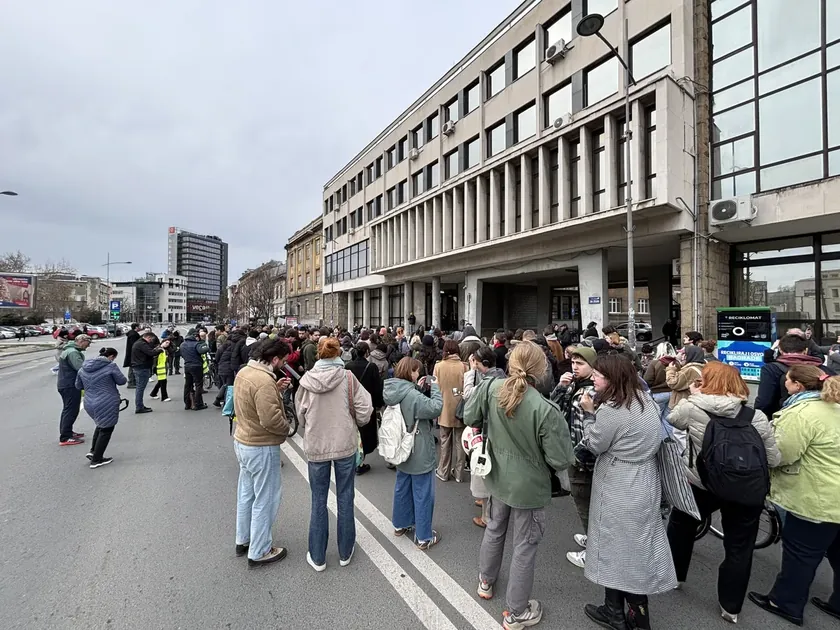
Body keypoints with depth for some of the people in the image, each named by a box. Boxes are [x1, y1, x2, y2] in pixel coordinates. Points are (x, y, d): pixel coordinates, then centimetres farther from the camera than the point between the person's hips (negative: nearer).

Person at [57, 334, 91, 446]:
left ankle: (67, 432, 33)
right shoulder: (73, 352, -19)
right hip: (70, 386, -11)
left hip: (65, 385, 11)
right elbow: (82, 368, -28)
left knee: (68, 410, 21)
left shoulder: (68, 350, 16)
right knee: (71, 411, -7)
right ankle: (65, 438, -3)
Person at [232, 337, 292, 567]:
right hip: (262, 448, -10)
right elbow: (270, 419, -32)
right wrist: (287, 427, -13)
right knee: (264, 500, 7)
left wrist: (277, 390, -1)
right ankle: (259, 552, 22)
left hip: (242, 442, 10)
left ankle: (243, 540, 41)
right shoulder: (264, 380, -28)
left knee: (246, 494, 24)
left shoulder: (244, 371, 2)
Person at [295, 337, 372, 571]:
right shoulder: (348, 377, -12)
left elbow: (301, 415, 3)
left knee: (318, 501, 15)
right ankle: (345, 552, 30)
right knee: (345, 498, 15)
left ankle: (317, 557, 28)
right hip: (345, 444, -1)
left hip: (316, 445, 1)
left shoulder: (307, 379, -8)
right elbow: (364, 411, -10)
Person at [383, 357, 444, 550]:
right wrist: (434, 386, -19)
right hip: (419, 453, -8)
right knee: (423, 495, 5)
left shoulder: (393, 391, -2)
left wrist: (417, 387, 1)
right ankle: (424, 538, 16)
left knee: (402, 488, 23)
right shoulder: (411, 395, -28)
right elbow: (436, 408, -30)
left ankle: (400, 524, 39)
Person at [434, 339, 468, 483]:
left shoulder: (438, 366, -10)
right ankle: (459, 473, 23)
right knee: (459, 441, 14)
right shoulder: (464, 366, -12)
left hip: (445, 409, 0)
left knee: (445, 441, 15)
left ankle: (443, 472, 24)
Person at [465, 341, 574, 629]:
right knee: (525, 546, 15)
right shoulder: (545, 410, -30)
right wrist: (559, 424, -7)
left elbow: (469, 417, -4)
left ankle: (486, 581, 51)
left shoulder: (491, 387, -18)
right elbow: (561, 460, -22)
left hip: (498, 476, 5)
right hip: (528, 485, -5)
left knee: (494, 529, 28)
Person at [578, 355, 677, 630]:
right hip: (644, 484, 8)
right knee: (637, 544, 18)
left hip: (619, 489, -8)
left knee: (616, 545, 8)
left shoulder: (611, 409, -24)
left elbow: (594, 445, -14)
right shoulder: (646, 401, 3)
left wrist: (589, 413, -8)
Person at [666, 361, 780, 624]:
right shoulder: (756, 417, -12)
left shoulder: (691, 407, -18)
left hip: (700, 485, -1)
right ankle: (731, 607, 27)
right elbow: (774, 459, -4)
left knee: (680, 525, 24)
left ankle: (673, 573, 41)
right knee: (739, 548, 16)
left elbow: (672, 420, 2)